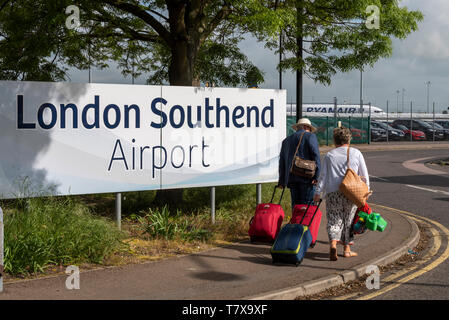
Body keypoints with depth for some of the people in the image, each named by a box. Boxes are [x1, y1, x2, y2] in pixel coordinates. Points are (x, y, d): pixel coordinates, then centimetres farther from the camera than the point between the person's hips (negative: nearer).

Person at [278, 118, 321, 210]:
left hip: (291, 178, 5)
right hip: (307, 177, -5)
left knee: (295, 205, 8)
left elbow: (282, 161, 17)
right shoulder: (310, 136, 3)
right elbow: (316, 156, -9)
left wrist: (282, 181, 19)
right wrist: (316, 176, -11)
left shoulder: (287, 140, 18)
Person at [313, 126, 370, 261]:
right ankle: (347, 249, 15)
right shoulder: (356, 153, 6)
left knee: (334, 220, 3)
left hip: (333, 193, 0)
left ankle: (333, 244, -20)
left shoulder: (329, 155, 5)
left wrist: (318, 193, 8)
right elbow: (364, 174, 7)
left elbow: (323, 176, 4)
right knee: (349, 220, 12)